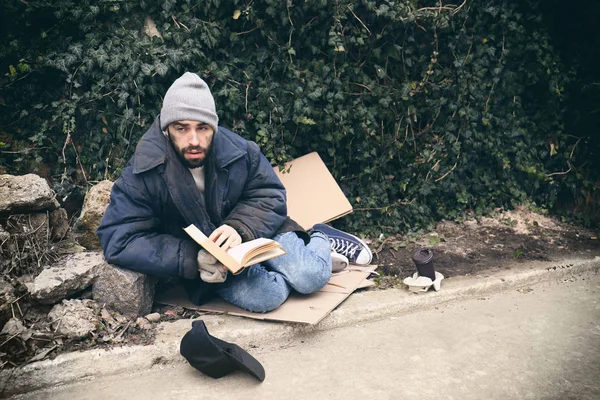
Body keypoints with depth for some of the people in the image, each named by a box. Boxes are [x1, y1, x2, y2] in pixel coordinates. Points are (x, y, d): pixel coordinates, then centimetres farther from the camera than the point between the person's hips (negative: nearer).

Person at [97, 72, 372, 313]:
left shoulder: (240, 151, -14)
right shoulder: (143, 174, -21)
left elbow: (270, 196, -5)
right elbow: (119, 241, -23)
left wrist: (240, 228, -28)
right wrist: (193, 259, -32)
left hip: (256, 233, 1)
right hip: (205, 260, -1)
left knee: (311, 277, -20)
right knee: (263, 296, -27)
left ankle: (319, 241, 17)